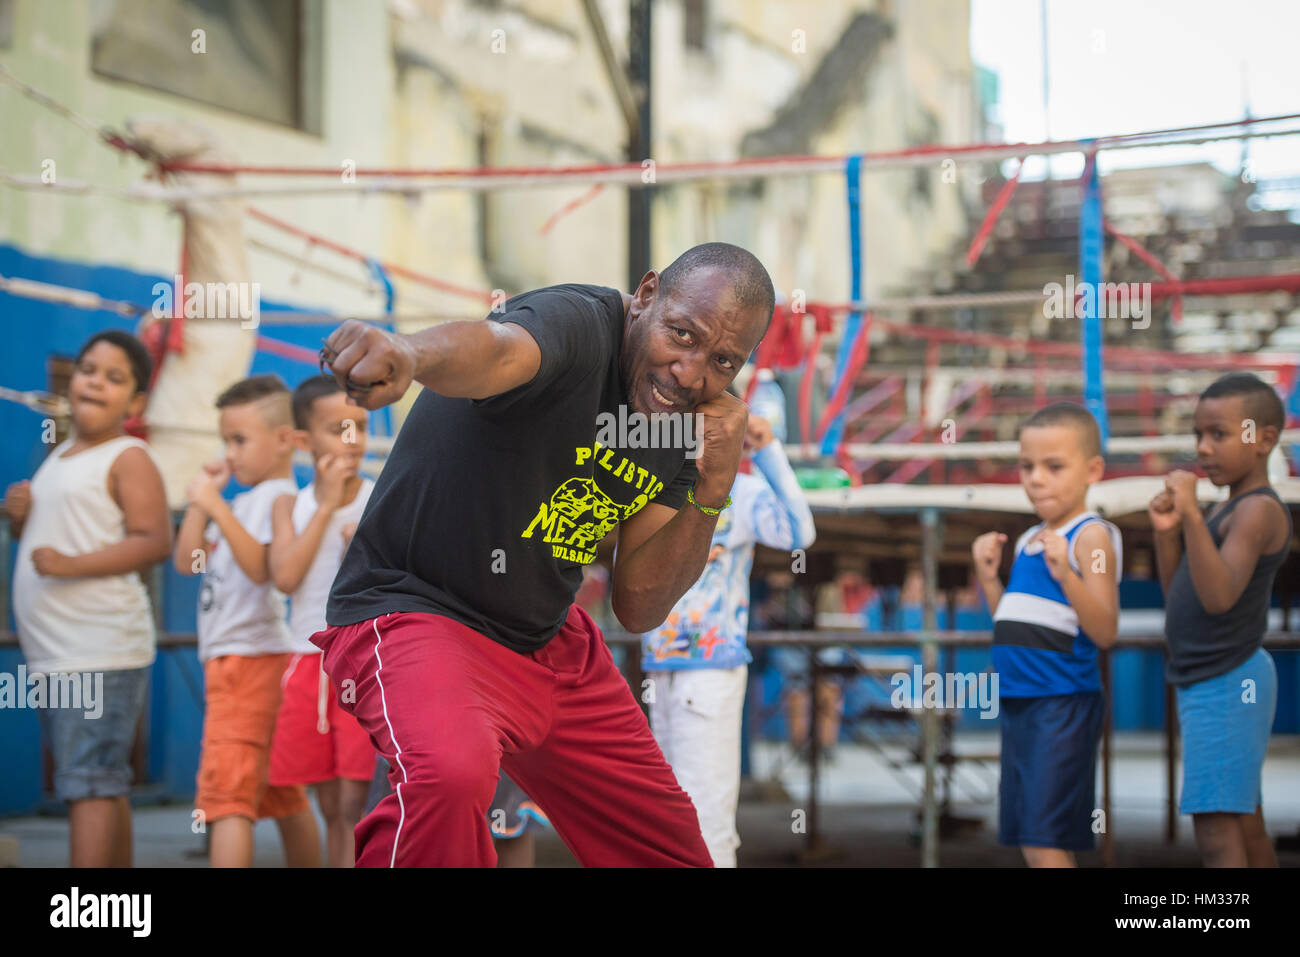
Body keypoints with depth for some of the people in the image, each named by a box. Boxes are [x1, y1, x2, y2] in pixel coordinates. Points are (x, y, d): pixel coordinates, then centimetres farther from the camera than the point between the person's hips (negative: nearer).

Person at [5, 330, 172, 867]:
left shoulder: (128, 459, -6)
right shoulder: (58, 459, 19)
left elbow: (155, 541, -16)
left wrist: (73, 564, -24)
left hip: (100, 651, -9)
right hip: (51, 654, 9)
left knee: (89, 785, -12)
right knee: (103, 784, 13)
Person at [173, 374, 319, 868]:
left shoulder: (279, 498, -10)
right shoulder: (242, 501, 19)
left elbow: (260, 567, -25)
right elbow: (187, 561, 14)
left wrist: (217, 508, -30)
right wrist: (201, 500, 7)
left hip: (249, 657, -10)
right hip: (227, 660, 10)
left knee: (226, 793, -16)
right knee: (283, 798, 14)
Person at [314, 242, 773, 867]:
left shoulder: (687, 416, 1)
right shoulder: (577, 325, -21)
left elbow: (637, 609, 0)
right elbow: (496, 351, -49)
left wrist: (711, 493, -13)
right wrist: (408, 351, -71)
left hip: (552, 644, 8)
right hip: (415, 608, -8)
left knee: (675, 853, 13)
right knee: (452, 773, -40)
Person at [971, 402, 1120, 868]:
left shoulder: (1091, 536, -9)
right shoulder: (1027, 541, 15)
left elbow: (1104, 632, -17)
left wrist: (1066, 575, -30)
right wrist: (988, 577, 8)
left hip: (1062, 703, -9)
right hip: (1017, 702, 9)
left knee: (1045, 844, -11)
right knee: (1031, 842, 13)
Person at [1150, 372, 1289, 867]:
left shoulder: (1259, 510, -16)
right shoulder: (1228, 510, 14)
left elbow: (1218, 597, -28)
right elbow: (1178, 594, 16)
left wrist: (1192, 515, -35)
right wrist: (1167, 530, 1)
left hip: (1225, 687, -10)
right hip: (1214, 684, 10)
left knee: (1216, 830, -14)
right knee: (1244, 824, 16)